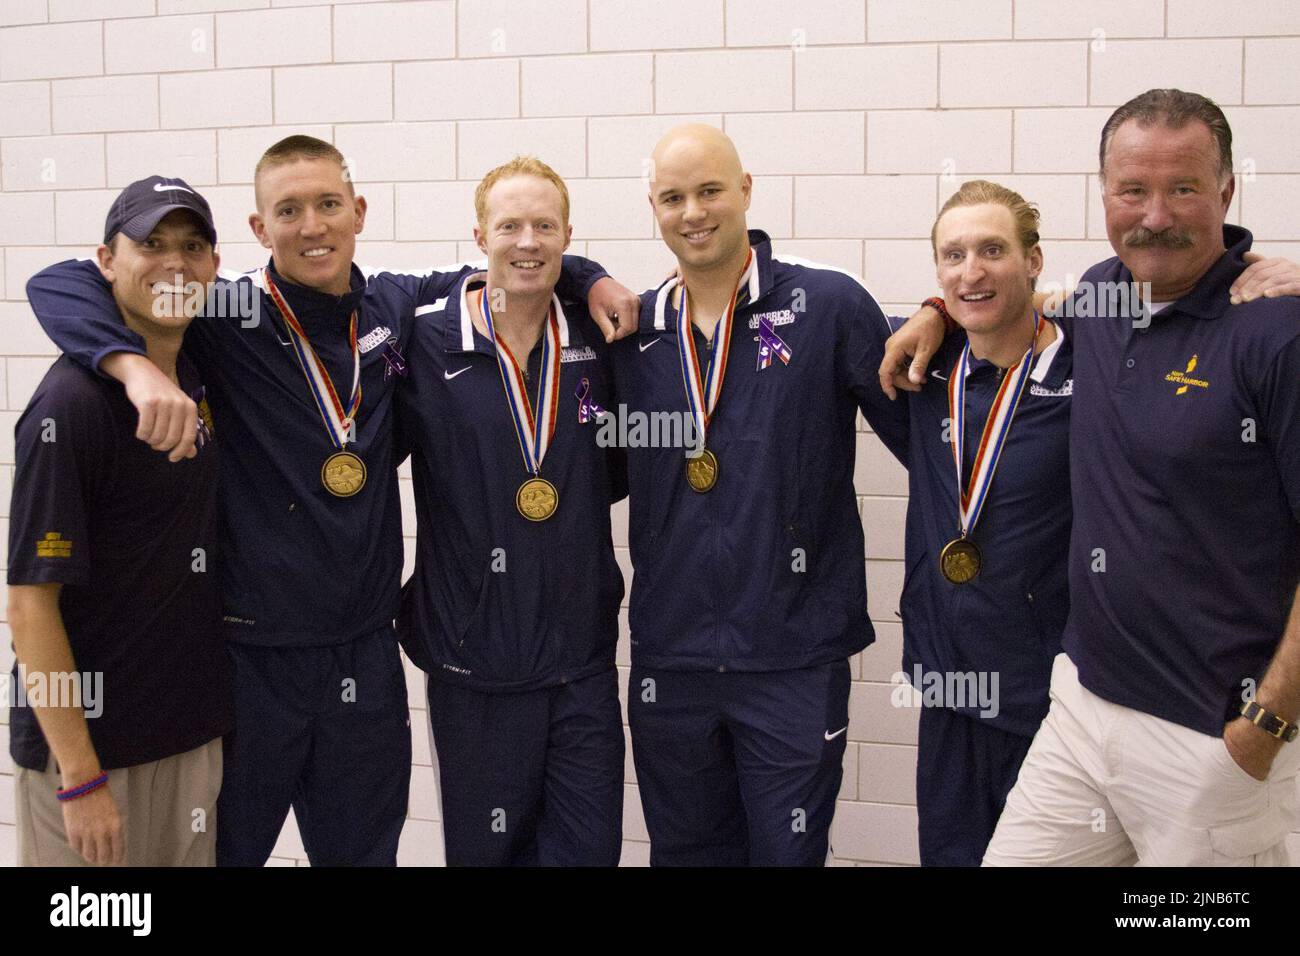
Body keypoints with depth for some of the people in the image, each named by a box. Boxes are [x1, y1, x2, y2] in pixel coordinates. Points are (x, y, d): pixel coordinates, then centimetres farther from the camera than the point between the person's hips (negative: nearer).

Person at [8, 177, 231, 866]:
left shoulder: (199, 373, 4)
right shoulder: (72, 403, -18)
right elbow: (31, 603, -18)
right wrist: (80, 777, -19)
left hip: (193, 734, 7)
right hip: (88, 745, -7)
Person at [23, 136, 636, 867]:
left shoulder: (394, 308, 3)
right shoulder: (228, 320, -10)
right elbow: (60, 285, -16)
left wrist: (593, 280, 5)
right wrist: (137, 367, -32)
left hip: (366, 652, 4)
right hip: (250, 656, -4)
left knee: (362, 850, 19)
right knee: (224, 848, 13)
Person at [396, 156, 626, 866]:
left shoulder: (598, 343, 3)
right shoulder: (427, 349, -7)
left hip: (585, 660, 3)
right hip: (475, 664, -3)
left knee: (591, 847, 9)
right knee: (488, 848, 11)